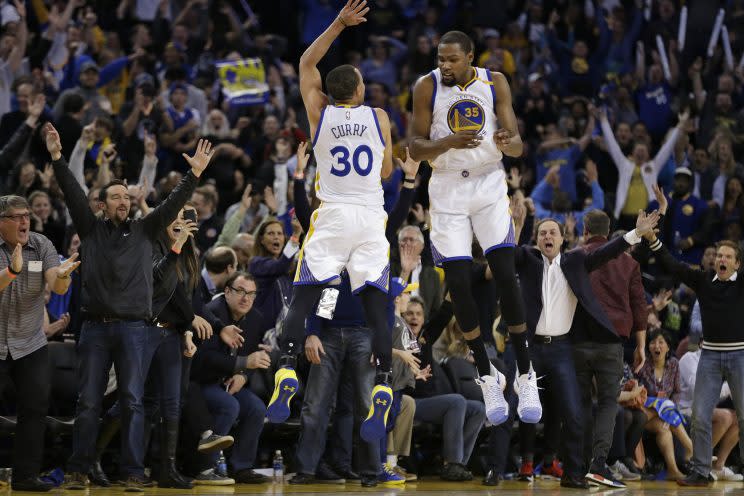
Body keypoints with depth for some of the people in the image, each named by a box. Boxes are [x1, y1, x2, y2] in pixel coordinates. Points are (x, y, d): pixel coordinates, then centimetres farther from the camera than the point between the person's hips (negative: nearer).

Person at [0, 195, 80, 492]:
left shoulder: (41, 246, -1)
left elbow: (58, 288, -12)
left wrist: (62, 275, -35)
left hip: (30, 345, 3)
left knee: (35, 409, -1)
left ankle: (25, 476, 5)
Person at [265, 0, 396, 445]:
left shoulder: (319, 113, 6)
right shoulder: (378, 117, 5)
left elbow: (307, 63, 18)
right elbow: (386, 172, 13)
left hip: (331, 216, 0)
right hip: (371, 218, 0)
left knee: (303, 299, 3)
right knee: (375, 303, -2)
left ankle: (286, 379, -12)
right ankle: (382, 393, -13)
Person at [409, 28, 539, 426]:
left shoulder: (495, 84, -6)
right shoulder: (427, 87, -8)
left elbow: (518, 146, -7)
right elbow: (415, 149, -8)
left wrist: (507, 143, -32)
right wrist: (449, 143, -28)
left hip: (489, 185, 0)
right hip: (448, 190, 0)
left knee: (506, 276, -12)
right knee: (458, 283, -6)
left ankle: (525, 376, -4)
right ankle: (487, 379, 6)